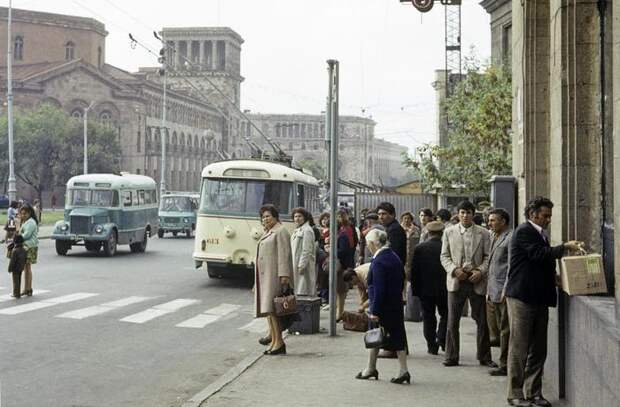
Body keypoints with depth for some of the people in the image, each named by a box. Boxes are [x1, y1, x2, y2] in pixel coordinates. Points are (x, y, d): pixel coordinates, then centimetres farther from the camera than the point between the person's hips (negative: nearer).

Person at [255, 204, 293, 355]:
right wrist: (256, 283, 21)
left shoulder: (280, 231, -7)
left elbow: (284, 254, -15)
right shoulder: (267, 233, 21)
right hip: (265, 275, 10)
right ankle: (274, 340, 13)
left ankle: (279, 341, -14)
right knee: (268, 309, 9)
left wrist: (284, 275, -23)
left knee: (271, 308, -14)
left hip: (274, 275, -10)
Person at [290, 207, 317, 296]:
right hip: (295, 266, 9)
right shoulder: (296, 231, 19)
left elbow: (307, 251, -18)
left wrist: (301, 265, -22)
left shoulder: (307, 230, -11)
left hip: (304, 266, -9)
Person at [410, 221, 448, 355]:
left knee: (428, 317, 9)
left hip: (425, 289, 1)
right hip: (443, 289, -1)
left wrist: (415, 288, 6)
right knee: (445, 314, 15)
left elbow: (413, 270, -3)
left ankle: (432, 345, 7)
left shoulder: (419, 248, -5)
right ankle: (442, 338, -2)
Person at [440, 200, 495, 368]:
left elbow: (488, 257, 4)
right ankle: (451, 357, 10)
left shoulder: (483, 233, 5)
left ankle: (484, 357, 14)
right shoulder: (449, 232, 7)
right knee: (452, 321, 2)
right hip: (456, 281, 0)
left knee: (482, 321, 4)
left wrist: (480, 271, -13)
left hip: (477, 280, 0)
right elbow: (444, 256, 6)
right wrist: (454, 270, -10)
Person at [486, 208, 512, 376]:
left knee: (505, 329, -3)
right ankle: (505, 362, 19)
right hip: (493, 290, 9)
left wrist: (506, 290, -19)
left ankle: (505, 365, 4)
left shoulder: (511, 238, -10)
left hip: (503, 292, -9)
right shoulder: (494, 237, 19)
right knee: (494, 328, 11)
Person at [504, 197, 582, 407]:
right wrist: (565, 247, -18)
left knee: (538, 350, 10)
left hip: (539, 298, 9)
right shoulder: (524, 232, -9)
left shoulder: (541, 235, 19)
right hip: (521, 297, -9)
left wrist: (556, 277, 10)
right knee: (519, 348, -3)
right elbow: (539, 254, -22)